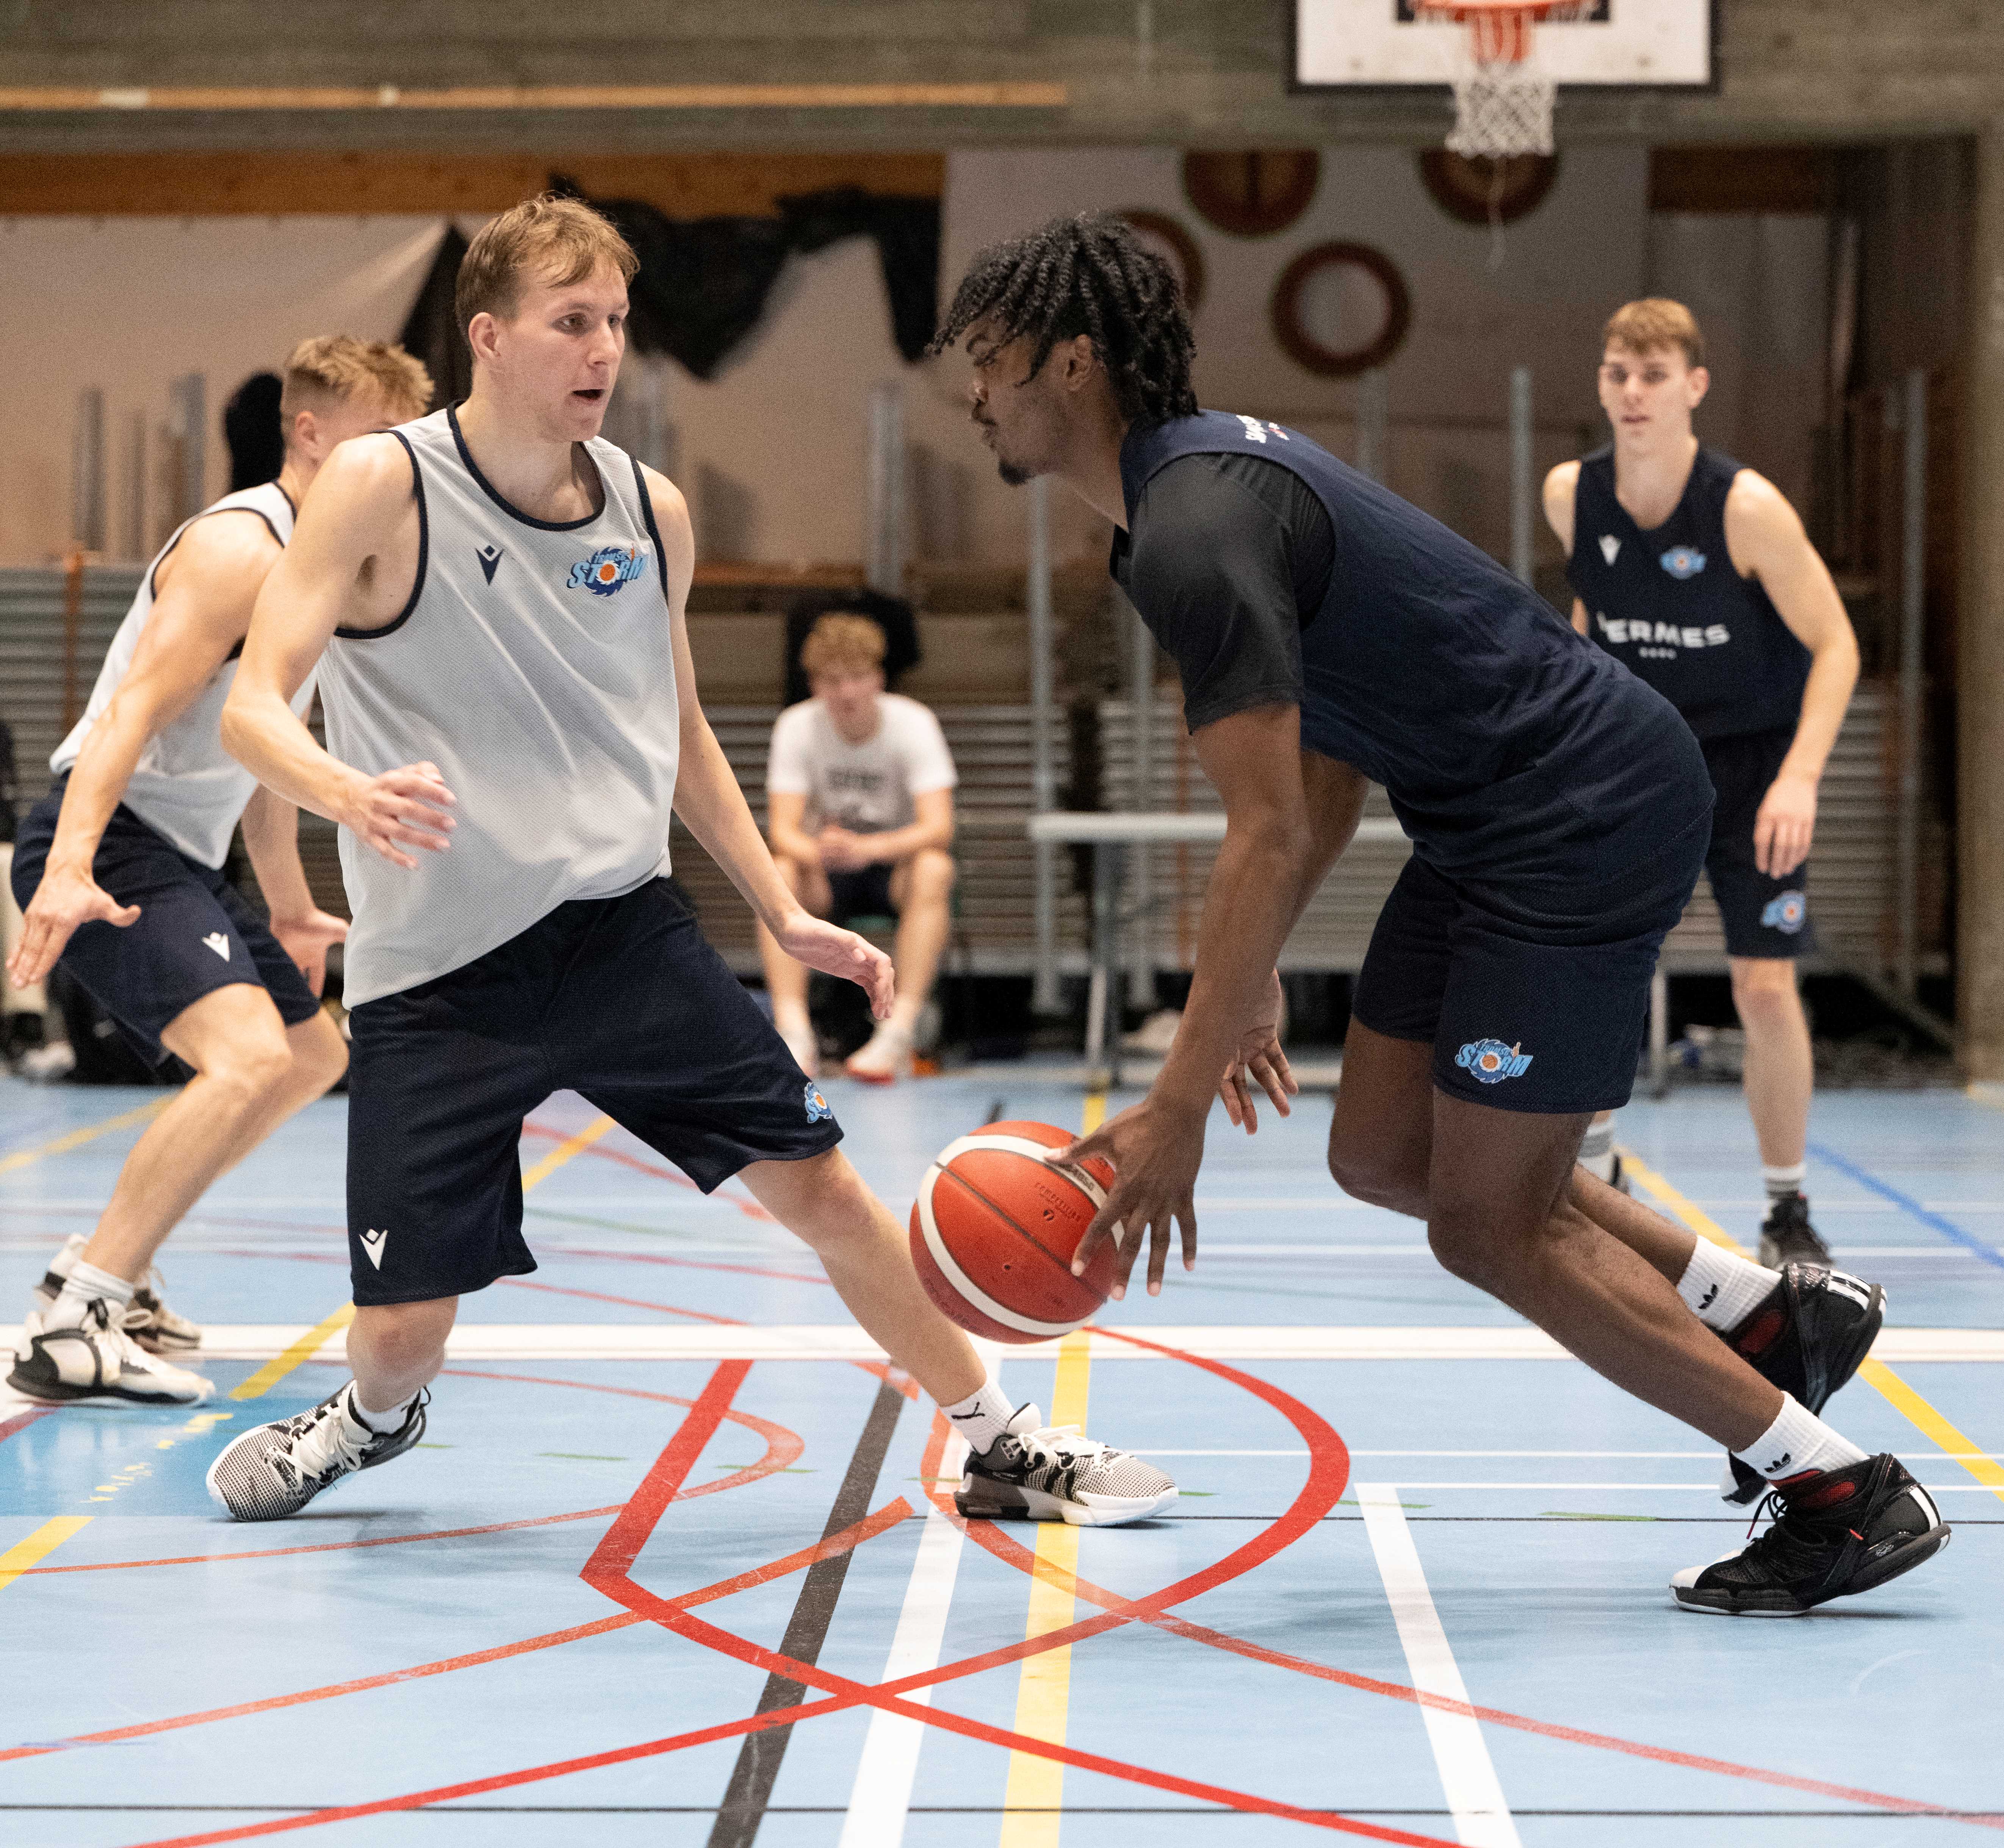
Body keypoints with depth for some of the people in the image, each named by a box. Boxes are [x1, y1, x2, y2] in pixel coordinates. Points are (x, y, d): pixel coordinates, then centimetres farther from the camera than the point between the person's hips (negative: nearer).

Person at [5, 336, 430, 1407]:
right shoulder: (241, 547, -14)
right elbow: (135, 707, -25)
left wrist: (291, 911, 34)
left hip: (181, 861, 11)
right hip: (107, 846, -11)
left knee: (312, 1056, 24)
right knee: (251, 1056, -29)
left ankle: (114, 1274, 26)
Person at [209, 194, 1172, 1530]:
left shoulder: (652, 514, 4)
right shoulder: (385, 490, -12)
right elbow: (253, 704, -18)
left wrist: (785, 913, 13)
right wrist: (350, 795, -39)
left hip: (622, 927, 4)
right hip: (437, 968, -4)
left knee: (819, 1182, -1)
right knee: (404, 1326, -4)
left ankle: (1005, 1450, 16)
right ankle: (375, 1419, 34)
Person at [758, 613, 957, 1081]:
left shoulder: (913, 723, -16)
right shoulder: (797, 726, -11)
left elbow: (939, 827, -27)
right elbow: (782, 829, -19)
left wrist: (866, 849, -46)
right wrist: (816, 854, -44)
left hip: (895, 865, -1)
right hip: (828, 871, 1)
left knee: (934, 868, -35)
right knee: (777, 873, -30)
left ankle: (898, 1035, -40)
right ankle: (794, 1033, -37)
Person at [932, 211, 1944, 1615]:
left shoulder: (1195, 534, -21)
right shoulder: (1211, 472, 12)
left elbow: (1270, 836, -26)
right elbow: (1330, 770, 21)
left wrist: (1178, 1110, -24)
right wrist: (1252, 979, 22)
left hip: (1592, 816, -10)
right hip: (1496, 822, 10)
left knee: (1491, 1223, -5)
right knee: (1382, 1152, 12)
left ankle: (1847, 1497, 2)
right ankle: (1773, 1313, 20)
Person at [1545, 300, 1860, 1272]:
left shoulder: (1748, 509, -23)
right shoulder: (1571, 495, -10)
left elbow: (1835, 646, -18)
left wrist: (1799, 778, -29)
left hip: (1754, 762, -3)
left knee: (1764, 988, -10)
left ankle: (1787, 1212, 8)